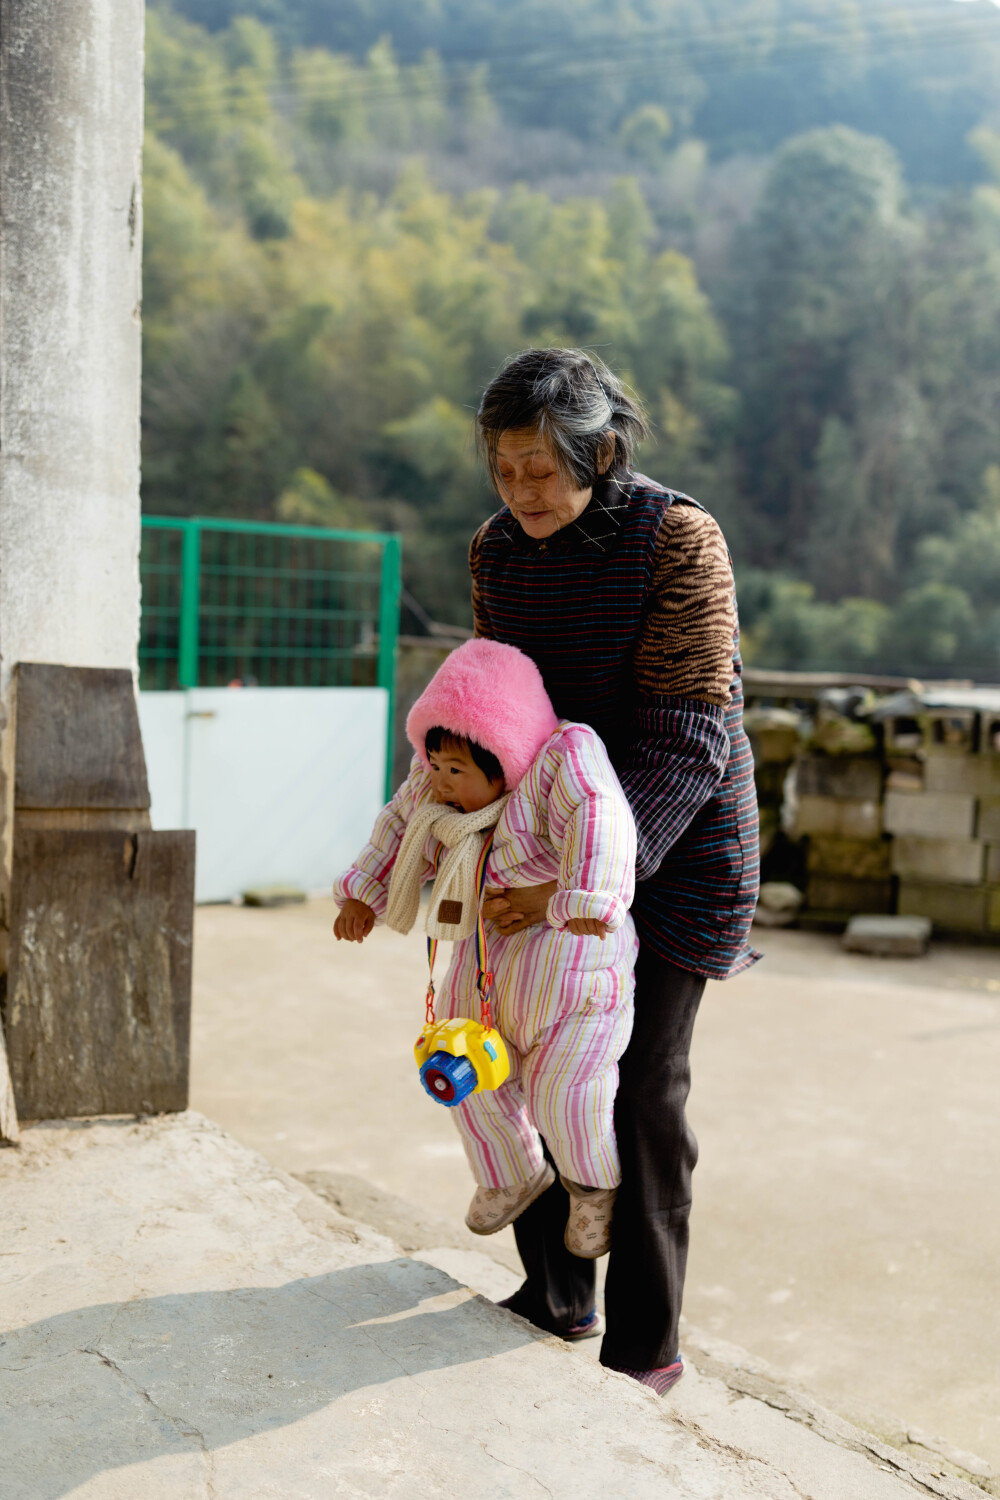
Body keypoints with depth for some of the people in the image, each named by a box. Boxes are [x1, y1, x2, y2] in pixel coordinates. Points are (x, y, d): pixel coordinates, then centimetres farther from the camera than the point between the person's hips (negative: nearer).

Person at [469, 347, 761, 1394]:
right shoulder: (496, 550, -1)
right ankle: (552, 1295, 27)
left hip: (678, 837, -5)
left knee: (640, 1084, -3)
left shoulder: (677, 539, -19)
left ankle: (646, 1344, 13)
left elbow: (689, 732, -23)